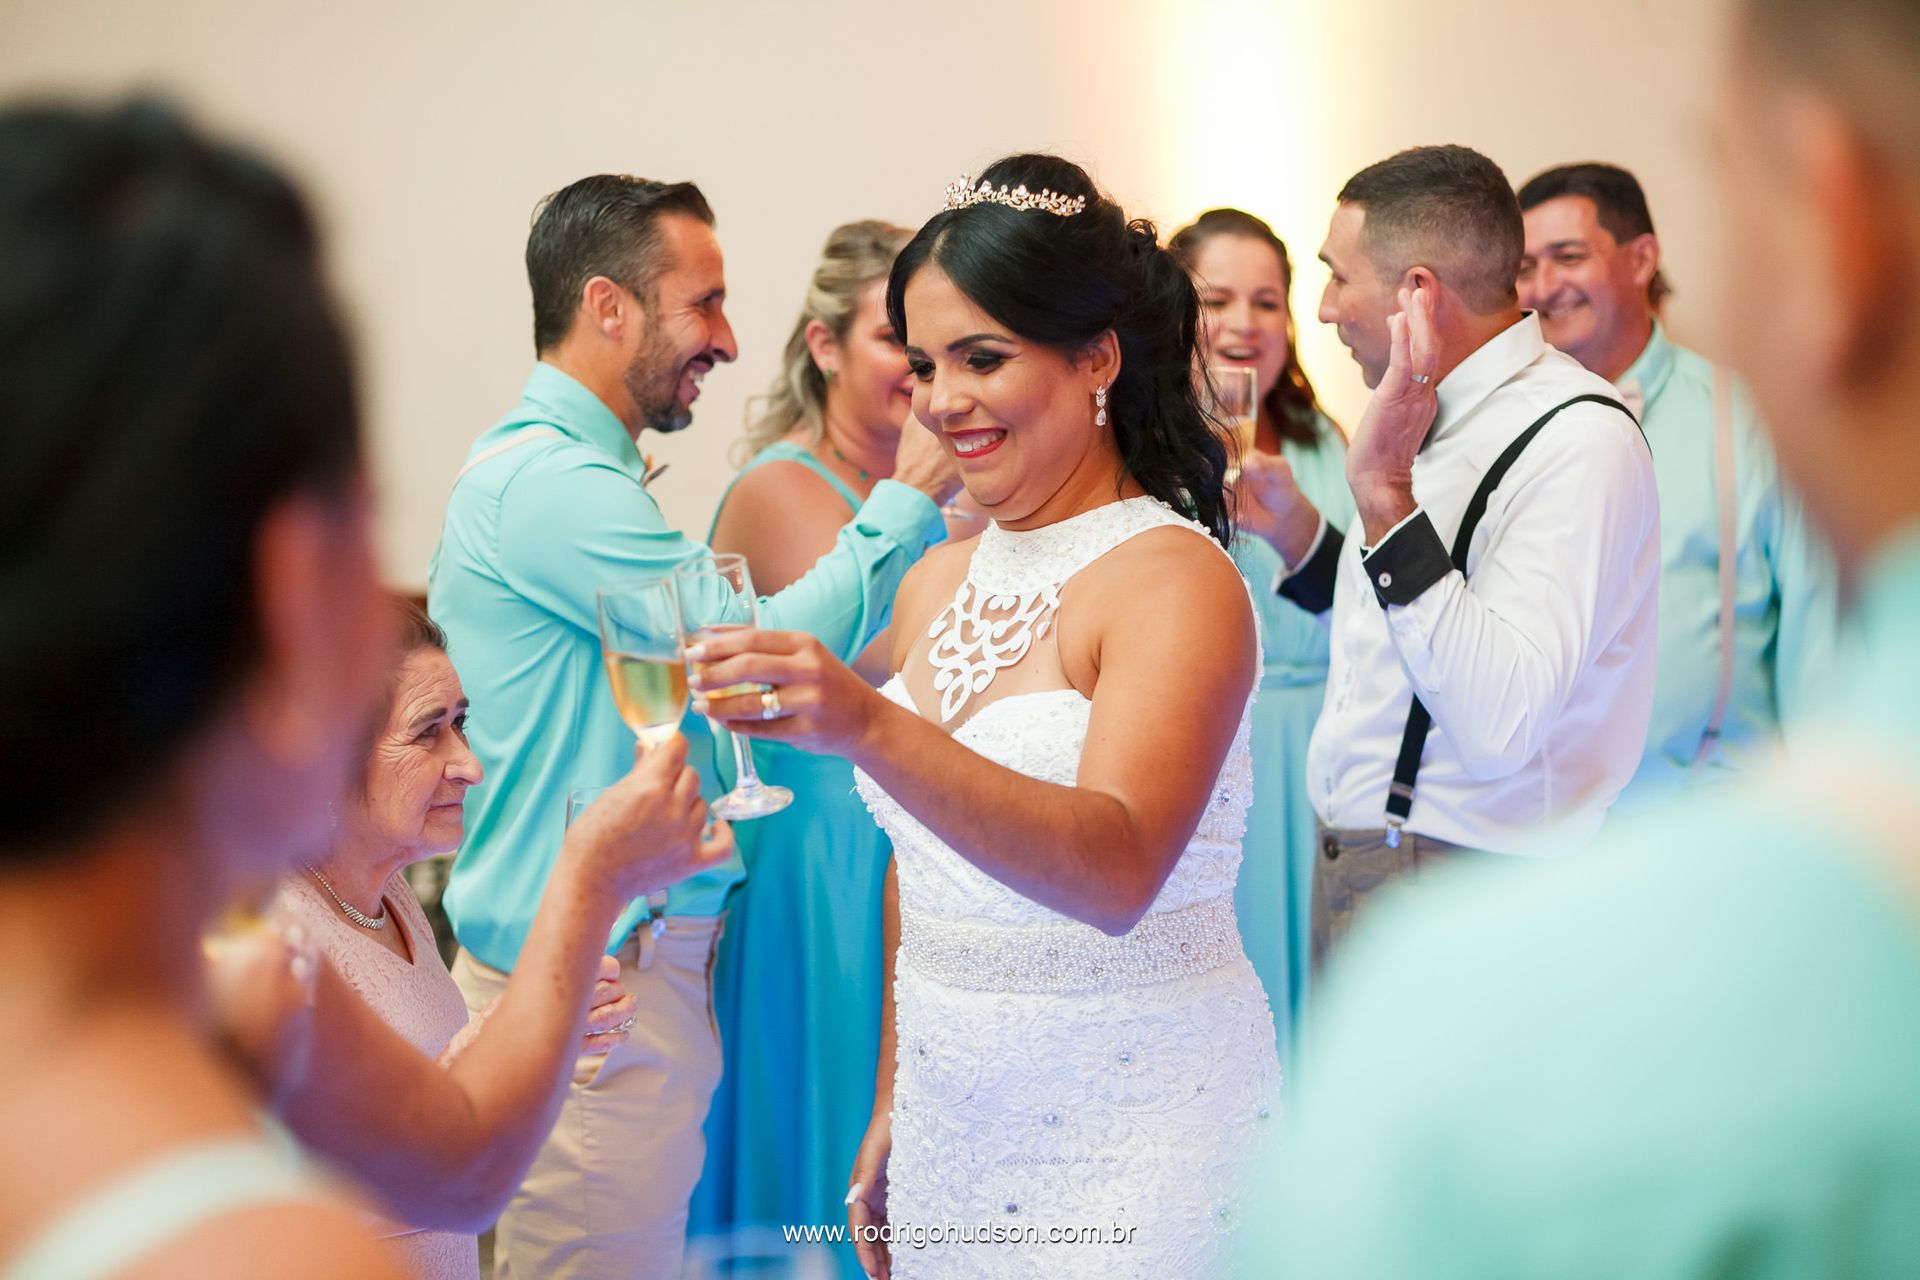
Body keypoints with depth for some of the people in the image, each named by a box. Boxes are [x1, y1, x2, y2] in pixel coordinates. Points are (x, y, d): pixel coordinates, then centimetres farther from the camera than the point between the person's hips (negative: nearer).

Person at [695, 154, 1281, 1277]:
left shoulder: (1179, 580, -14)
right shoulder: (935, 587, 7)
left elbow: (1118, 872, -29)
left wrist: (870, 730, -39)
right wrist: (891, 1109, 15)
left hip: (1137, 1130, -6)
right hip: (955, 1122, 6)